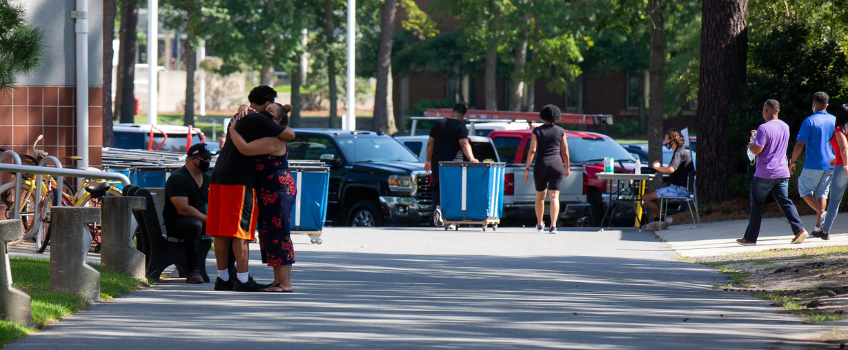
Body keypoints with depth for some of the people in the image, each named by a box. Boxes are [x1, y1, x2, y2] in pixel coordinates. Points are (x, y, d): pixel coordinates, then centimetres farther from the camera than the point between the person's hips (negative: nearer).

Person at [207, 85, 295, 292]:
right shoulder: (257, 120, -7)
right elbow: (289, 135, -12)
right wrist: (282, 127, 11)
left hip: (219, 177, 9)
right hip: (239, 180, -9)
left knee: (221, 232, 9)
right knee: (240, 230, -6)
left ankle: (223, 278, 13)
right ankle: (243, 279, -5)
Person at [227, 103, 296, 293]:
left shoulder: (273, 141, -17)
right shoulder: (264, 137, 14)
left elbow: (244, 148, -28)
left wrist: (232, 130, -15)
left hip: (278, 192, -11)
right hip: (269, 193, 11)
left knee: (279, 236, -10)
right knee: (270, 236, 12)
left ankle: (285, 283, -11)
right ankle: (278, 281, 17)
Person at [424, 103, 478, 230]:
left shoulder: (438, 123, 10)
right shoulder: (460, 126, -5)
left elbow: (430, 143, 14)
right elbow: (464, 144, -19)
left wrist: (428, 160, 23)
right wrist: (471, 158, -27)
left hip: (437, 162, 3)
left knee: (437, 188, 14)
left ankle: (437, 206, -14)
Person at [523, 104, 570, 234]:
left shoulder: (537, 131, 1)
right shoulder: (560, 131, 4)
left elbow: (532, 150, -6)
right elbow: (565, 152, 8)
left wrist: (527, 168, -4)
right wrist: (567, 167, 23)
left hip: (541, 165, 0)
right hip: (557, 164, 0)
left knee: (540, 196, 18)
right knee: (554, 196, -5)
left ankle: (540, 224, 31)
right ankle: (553, 225, -19)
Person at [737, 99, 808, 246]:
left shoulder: (764, 128, -15)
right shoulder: (785, 127, 11)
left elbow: (757, 149, -20)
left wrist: (750, 145, 2)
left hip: (765, 173, -6)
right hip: (782, 173, 6)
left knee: (756, 204, 5)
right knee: (785, 201, 3)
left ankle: (750, 237, 12)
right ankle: (799, 229, -16)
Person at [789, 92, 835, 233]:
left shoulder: (809, 121, -10)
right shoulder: (834, 120, 6)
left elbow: (800, 144, -13)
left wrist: (792, 161, -1)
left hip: (813, 164, -5)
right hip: (831, 164, 5)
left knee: (805, 190, 8)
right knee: (822, 192, 14)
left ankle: (821, 212, -15)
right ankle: (819, 226, 10)